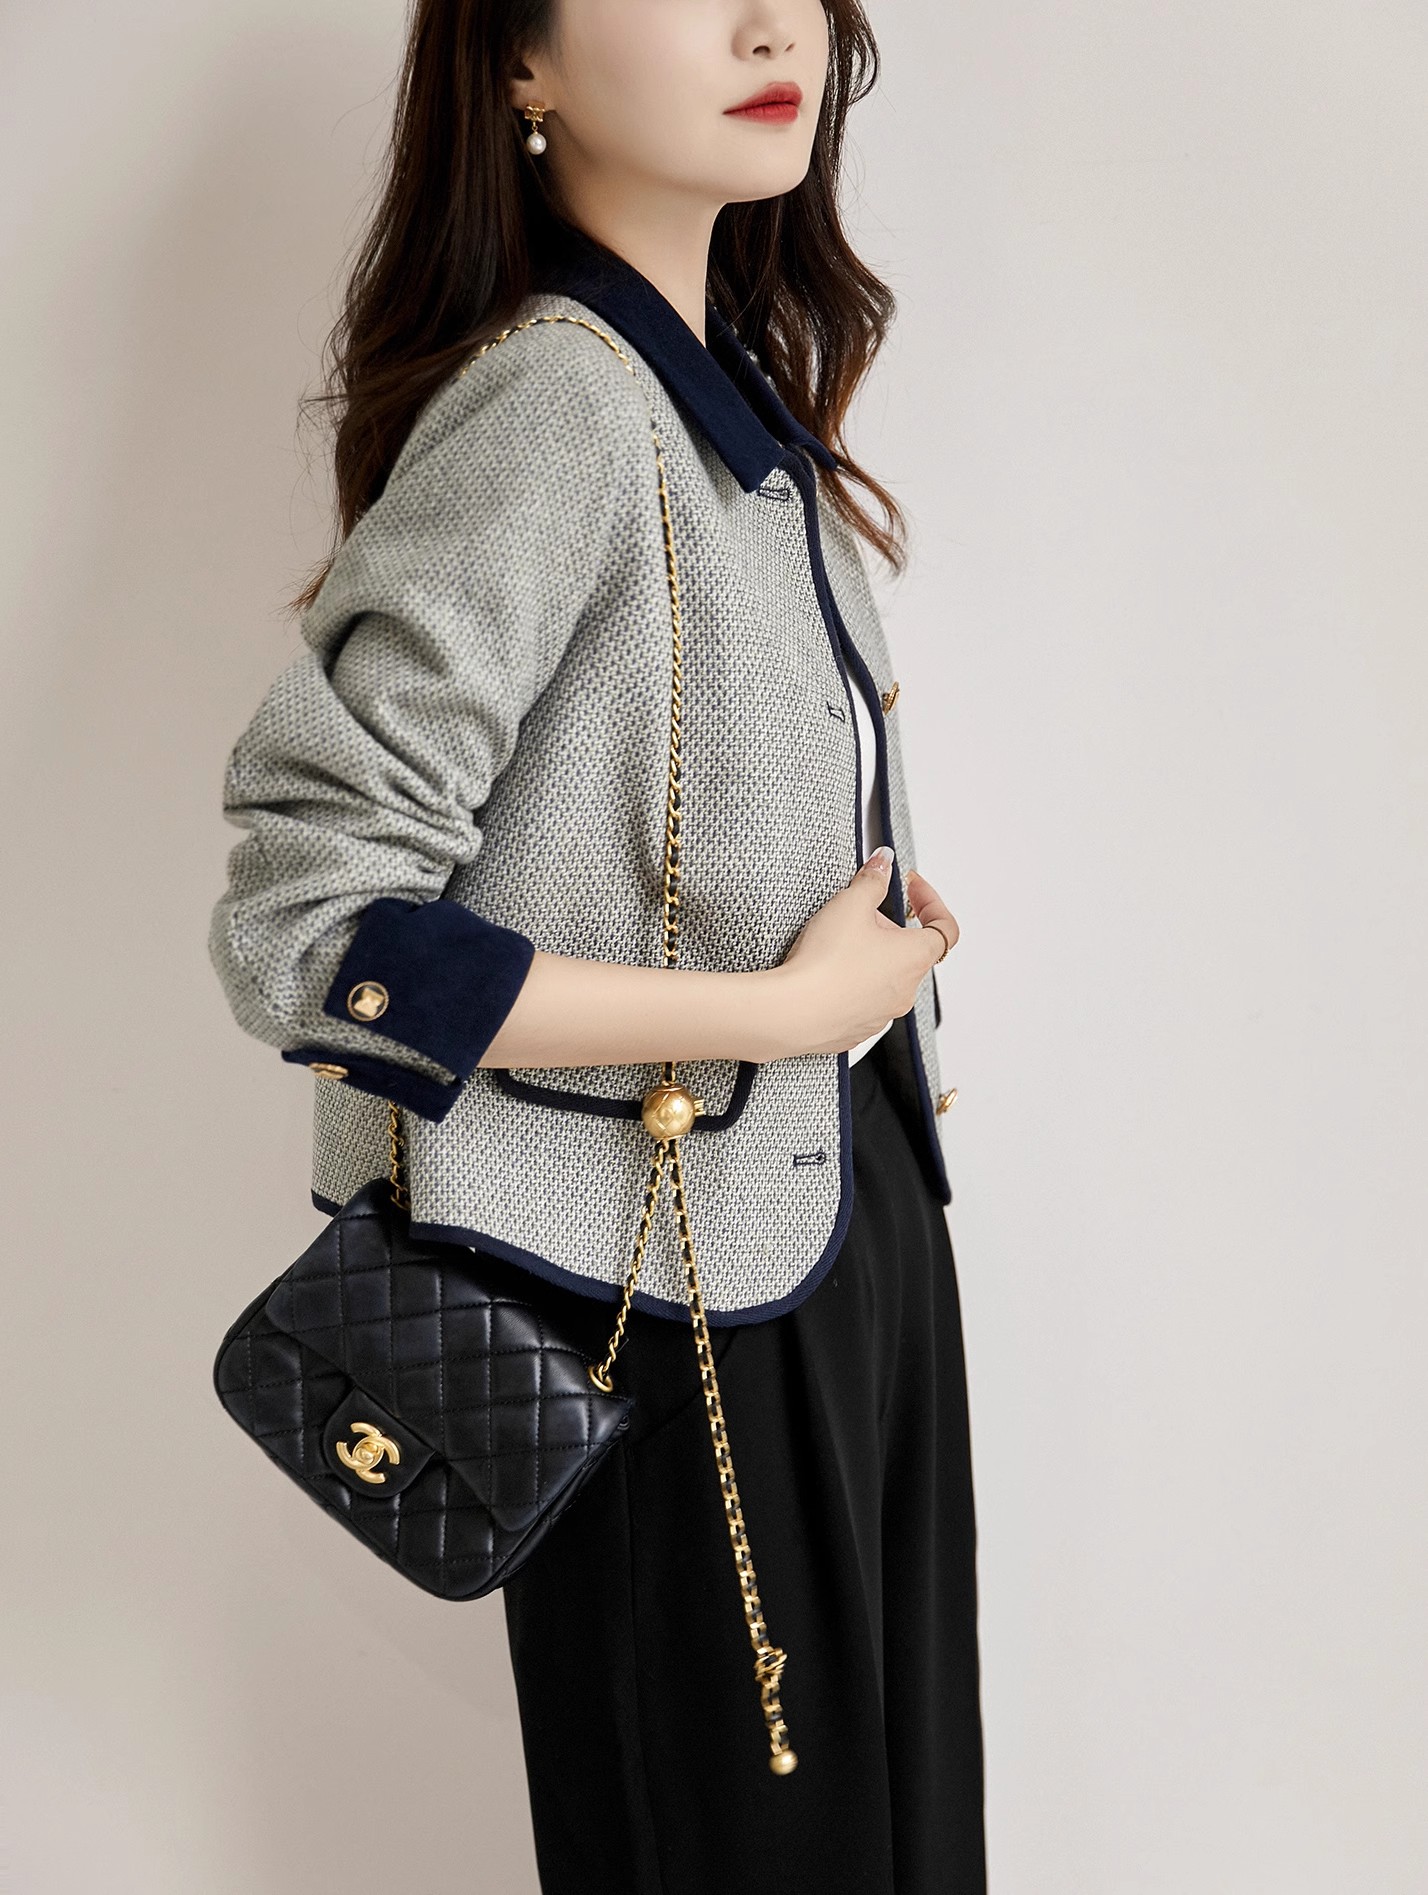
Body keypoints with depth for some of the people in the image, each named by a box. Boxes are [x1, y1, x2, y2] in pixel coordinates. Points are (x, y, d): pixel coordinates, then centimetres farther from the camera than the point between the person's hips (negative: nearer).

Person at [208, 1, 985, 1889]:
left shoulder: (744, 383, 6)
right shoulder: (555, 402, -21)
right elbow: (303, 930, -26)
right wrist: (787, 1006, -21)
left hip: (851, 1202, 8)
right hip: (690, 1287, -8)